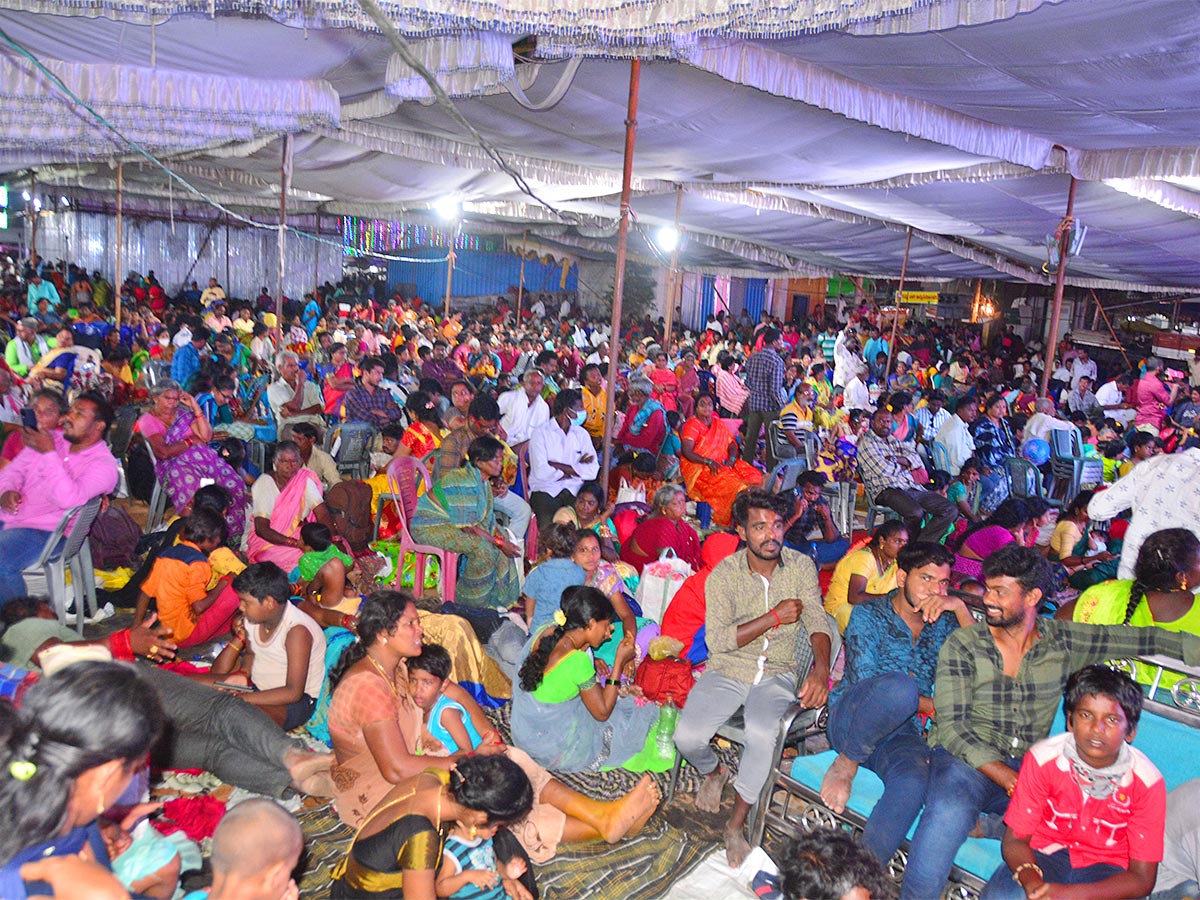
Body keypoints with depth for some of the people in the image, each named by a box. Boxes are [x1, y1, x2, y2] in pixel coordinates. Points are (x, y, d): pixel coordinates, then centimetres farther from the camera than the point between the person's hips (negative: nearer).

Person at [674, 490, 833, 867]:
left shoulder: (801, 566, 0)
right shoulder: (723, 574, -7)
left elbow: (817, 622, -7)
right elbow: (717, 640, -14)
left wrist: (821, 669, -28)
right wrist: (775, 617, -18)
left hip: (777, 673, 0)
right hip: (727, 670, 0)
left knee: (762, 734, -31)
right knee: (687, 736, -22)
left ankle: (735, 825, -6)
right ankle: (714, 772, 18)